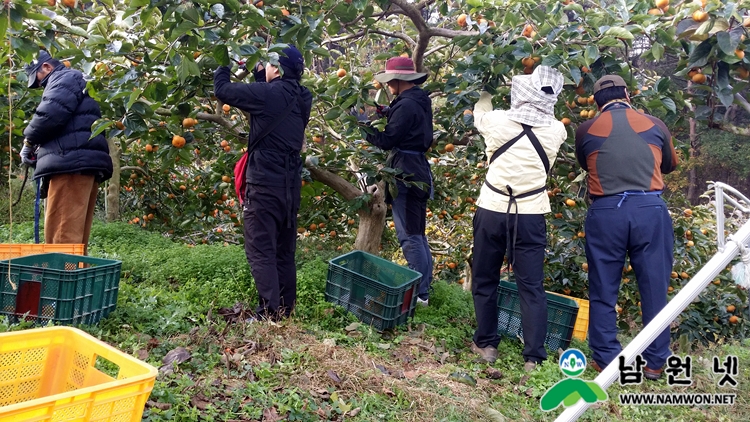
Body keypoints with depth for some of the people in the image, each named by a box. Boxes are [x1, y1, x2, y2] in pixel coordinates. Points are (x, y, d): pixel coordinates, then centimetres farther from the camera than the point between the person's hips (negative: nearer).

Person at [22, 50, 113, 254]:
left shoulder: (65, 79, 3)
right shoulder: (70, 82, 35)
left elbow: (51, 114, -15)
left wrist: (29, 140, 1)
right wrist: (39, 145, 18)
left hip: (71, 163, -10)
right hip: (83, 163, 10)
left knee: (62, 235, -14)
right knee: (75, 235, 8)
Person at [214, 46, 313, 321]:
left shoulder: (270, 94, -14)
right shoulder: (301, 98, 8)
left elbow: (223, 90, -5)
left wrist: (224, 65, 11)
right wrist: (256, 71, 24)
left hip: (265, 183, -8)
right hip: (290, 184, 8)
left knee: (261, 250, -3)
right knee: (285, 250, 14)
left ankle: (270, 313, -5)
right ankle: (286, 309, 21)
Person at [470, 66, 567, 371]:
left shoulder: (497, 120, -9)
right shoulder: (555, 130, -5)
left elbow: (480, 114, 14)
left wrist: (485, 92, 32)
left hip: (492, 211, 0)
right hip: (530, 216, 1)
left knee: (484, 280, 15)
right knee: (532, 287, 6)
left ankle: (486, 344, 24)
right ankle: (533, 357, 10)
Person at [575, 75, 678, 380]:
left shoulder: (586, 130, 6)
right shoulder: (655, 125, 9)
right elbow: (670, 165, 25)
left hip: (605, 212, 0)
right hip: (649, 210, 1)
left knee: (603, 290, 10)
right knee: (655, 287, 10)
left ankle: (606, 359, 16)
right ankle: (656, 362, 19)